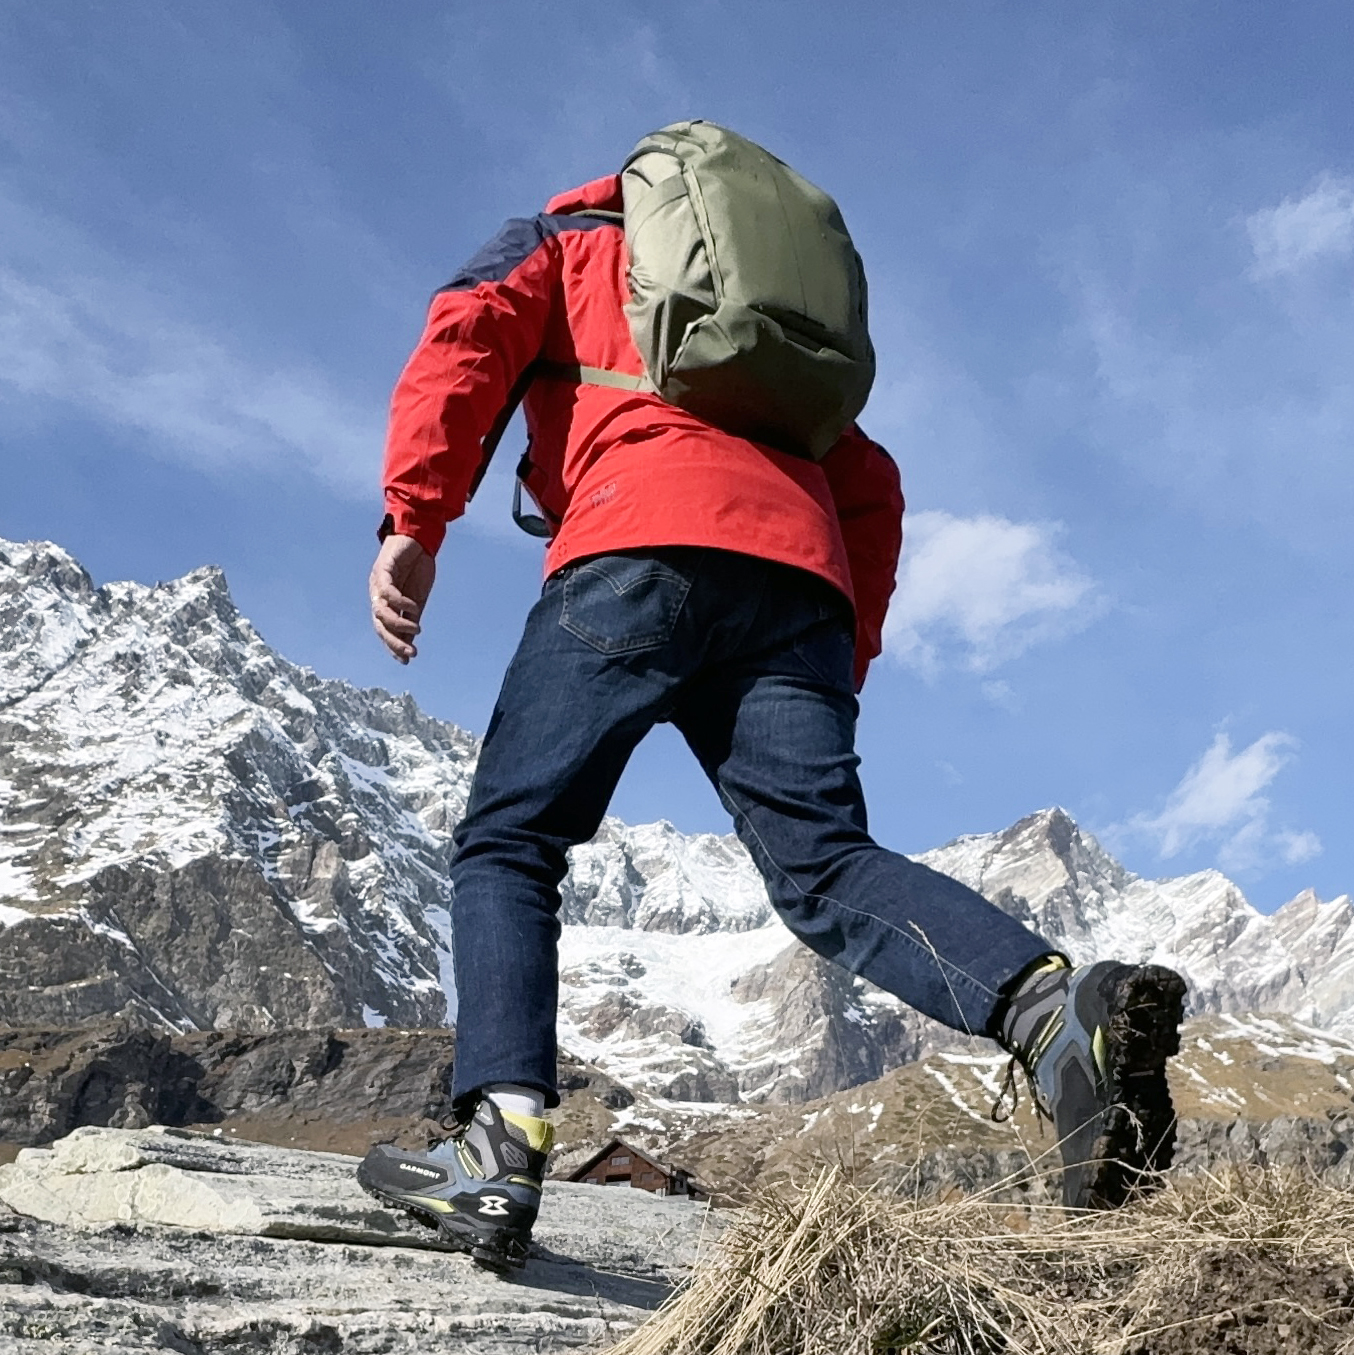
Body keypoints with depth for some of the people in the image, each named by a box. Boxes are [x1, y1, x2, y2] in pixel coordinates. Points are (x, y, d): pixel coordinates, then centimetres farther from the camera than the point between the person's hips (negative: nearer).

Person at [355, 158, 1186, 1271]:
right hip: (798, 567, 5)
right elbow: (869, 490, 29)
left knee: (510, 842, 1)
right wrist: (847, 661, 25)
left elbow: (467, 335, 5)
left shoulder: (565, 241, 28)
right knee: (822, 864, -7)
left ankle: (504, 1144, -17)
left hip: (644, 547, -4)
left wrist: (414, 522, -5)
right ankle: (1058, 1006, -32)